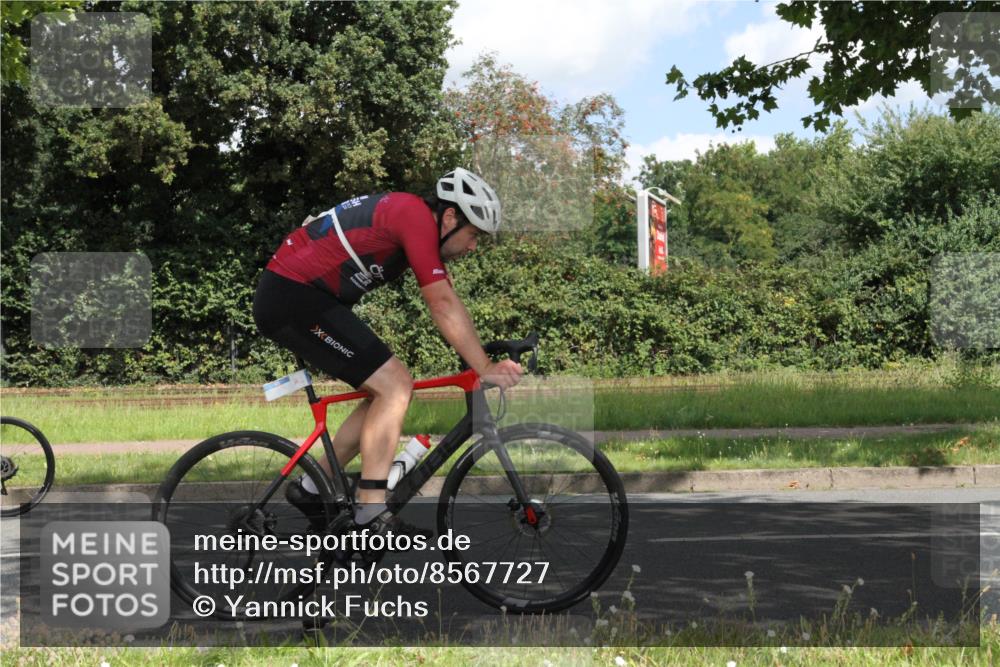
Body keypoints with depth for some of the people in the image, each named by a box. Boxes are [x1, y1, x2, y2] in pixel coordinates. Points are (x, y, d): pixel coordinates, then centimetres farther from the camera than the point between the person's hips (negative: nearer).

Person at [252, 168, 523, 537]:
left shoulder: (411, 217, 14)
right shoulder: (416, 216, -16)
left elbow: (448, 303, 16)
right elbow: (444, 307, -20)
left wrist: (489, 359, 13)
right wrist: (486, 369, -17)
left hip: (286, 298, 10)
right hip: (293, 296, -10)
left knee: (389, 389, 12)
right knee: (395, 385, -13)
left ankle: (311, 489, 19)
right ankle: (371, 513, -13)